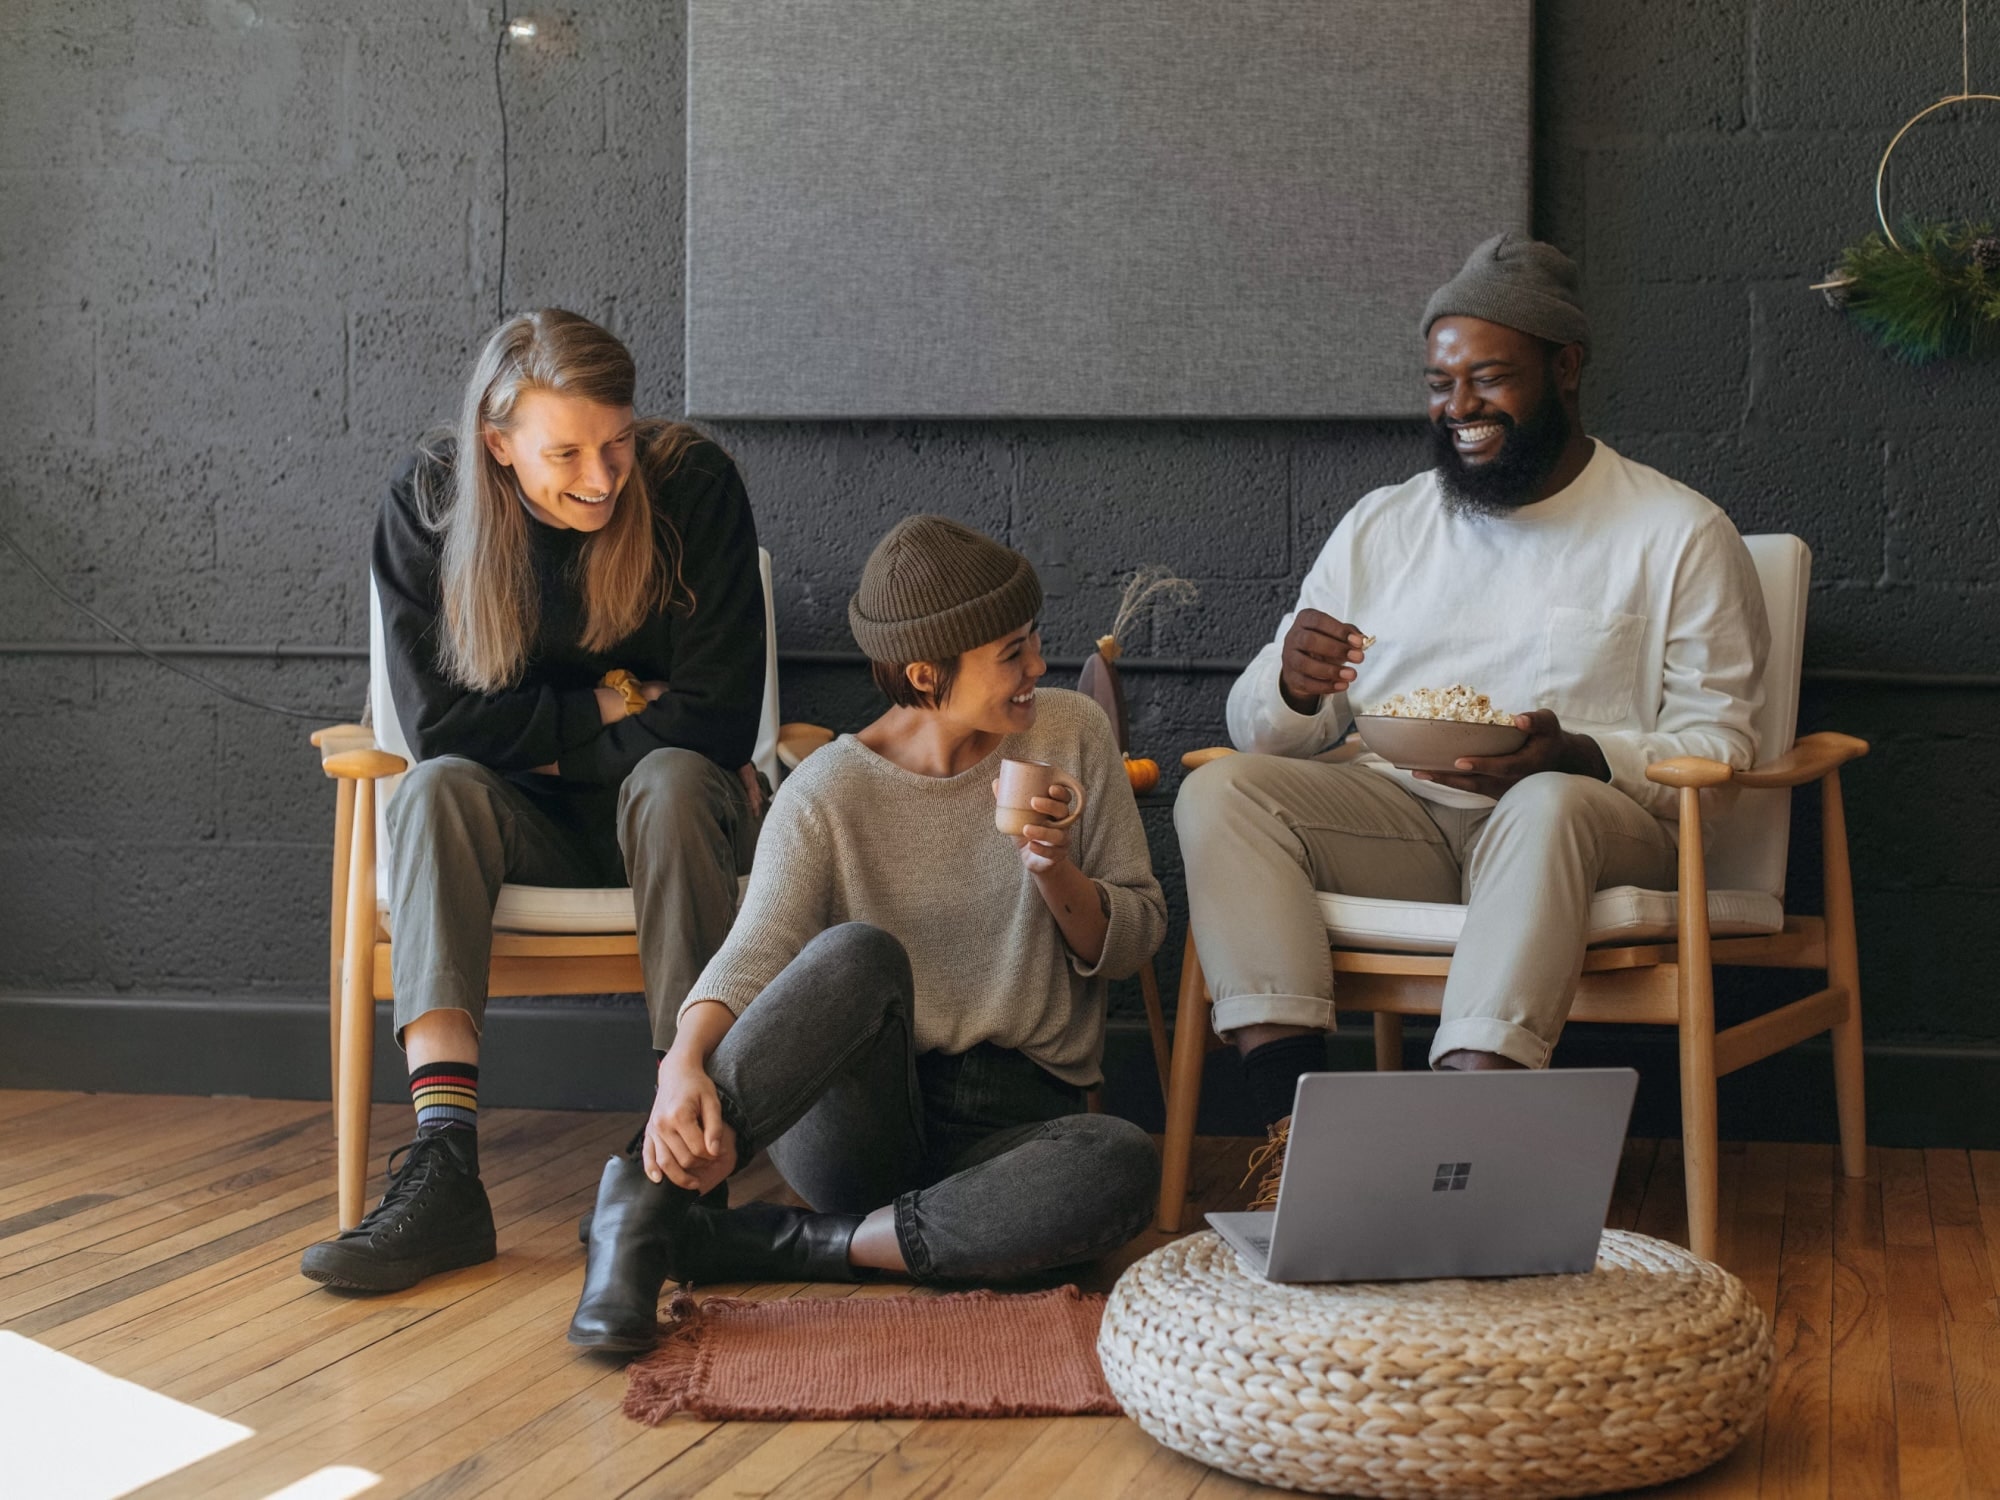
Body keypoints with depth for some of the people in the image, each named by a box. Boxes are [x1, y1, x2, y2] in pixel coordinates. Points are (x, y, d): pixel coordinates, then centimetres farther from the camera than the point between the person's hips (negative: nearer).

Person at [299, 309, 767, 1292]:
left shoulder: (694, 487, -13)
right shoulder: (427, 507, -8)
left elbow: (717, 723, -15)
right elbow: (438, 719, -12)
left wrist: (540, 741, -13)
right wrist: (610, 707, -13)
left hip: (666, 818, -1)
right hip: (523, 831, 2)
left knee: (672, 781, -34)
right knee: (437, 790, -30)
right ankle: (444, 1166, -43)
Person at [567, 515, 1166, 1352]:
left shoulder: (1071, 736, 5)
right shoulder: (828, 794, -3)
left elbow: (1132, 942, 9)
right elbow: (752, 957, -15)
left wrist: (1055, 871, -13)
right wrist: (684, 1066, -37)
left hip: (1016, 1118, 3)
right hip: (858, 1119, -2)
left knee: (1124, 1168, -35)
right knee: (858, 953, -36)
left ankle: (771, 1247, -27)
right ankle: (649, 1200, -32)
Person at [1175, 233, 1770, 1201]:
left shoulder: (1679, 533, 6)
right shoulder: (1380, 525, 17)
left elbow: (1719, 745, -1)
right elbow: (1256, 728, 14)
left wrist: (1576, 757, -22)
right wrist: (1294, 689, -12)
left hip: (1588, 817, -4)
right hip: (1395, 820, 4)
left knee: (1549, 805, -38)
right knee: (1220, 790, -22)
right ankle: (1296, 1115, -35)